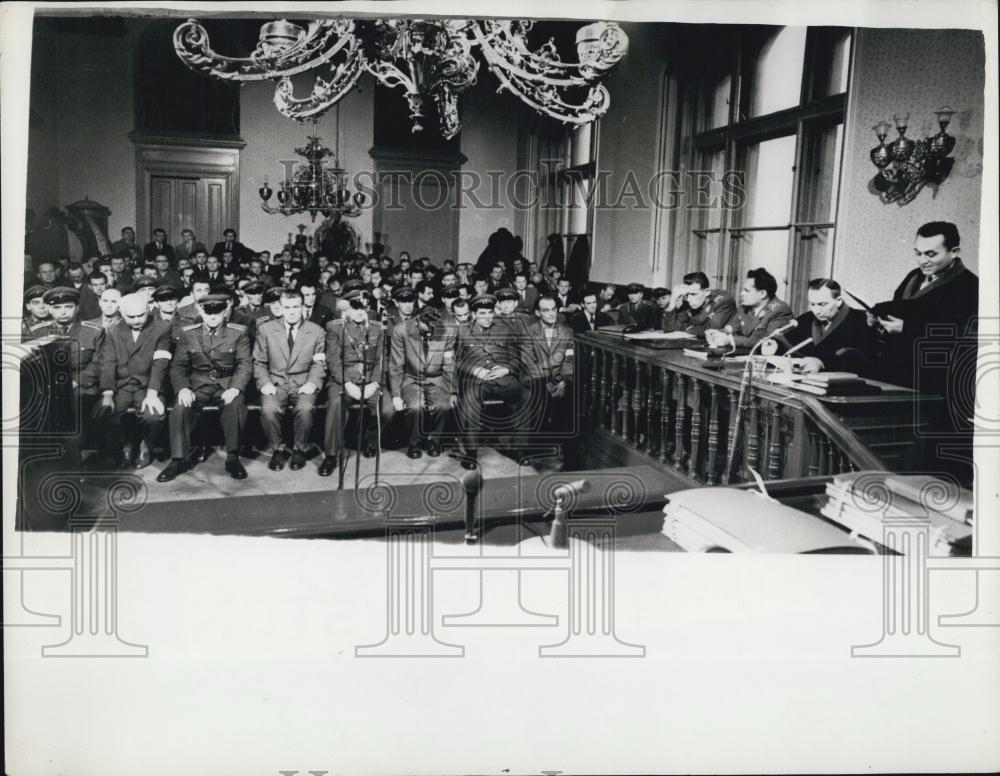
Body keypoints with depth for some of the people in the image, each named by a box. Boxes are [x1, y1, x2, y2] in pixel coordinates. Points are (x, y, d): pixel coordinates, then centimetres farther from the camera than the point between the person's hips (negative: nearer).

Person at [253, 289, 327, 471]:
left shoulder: (316, 332, 5)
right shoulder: (265, 329, 5)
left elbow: (319, 364, 8)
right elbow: (258, 362, 8)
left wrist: (312, 383, -10)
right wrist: (264, 383, -8)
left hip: (303, 384, 0)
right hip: (275, 383, 1)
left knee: (305, 409, -33)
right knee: (268, 409, -31)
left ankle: (299, 449, -5)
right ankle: (278, 449, -5)